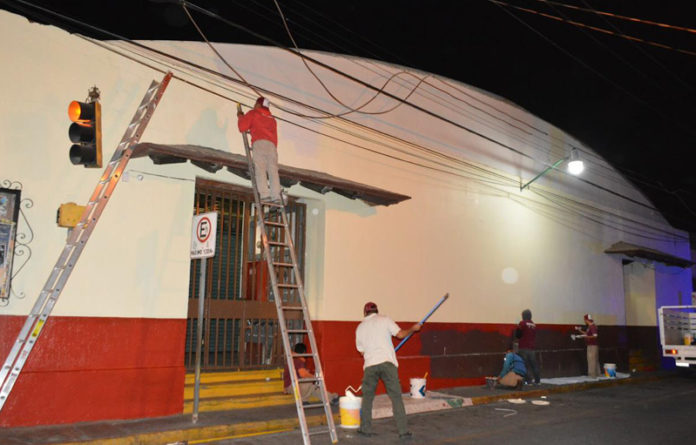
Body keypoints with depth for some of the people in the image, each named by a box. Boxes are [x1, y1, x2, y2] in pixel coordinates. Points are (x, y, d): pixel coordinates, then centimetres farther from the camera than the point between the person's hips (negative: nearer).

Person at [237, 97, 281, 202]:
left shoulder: (253, 113, 17)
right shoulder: (272, 118, 33)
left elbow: (242, 127, 10)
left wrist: (240, 116, 27)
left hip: (259, 143, -4)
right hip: (272, 145, 4)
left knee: (260, 169, -13)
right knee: (273, 170, -6)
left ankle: (264, 194, -28)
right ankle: (276, 196, -20)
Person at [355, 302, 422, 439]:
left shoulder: (360, 327, 14)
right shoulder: (384, 320, 4)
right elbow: (400, 334, -1)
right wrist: (413, 329, 15)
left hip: (370, 365, 2)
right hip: (387, 362, -2)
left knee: (367, 397, 17)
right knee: (396, 397, 2)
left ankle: (365, 429, 19)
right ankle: (403, 431, 1)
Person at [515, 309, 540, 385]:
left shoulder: (522, 323, -9)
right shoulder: (534, 325, 8)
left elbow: (517, 335, -9)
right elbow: (534, 336, 16)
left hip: (523, 348, -5)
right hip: (531, 347, 5)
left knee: (525, 364, -3)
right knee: (533, 364, 13)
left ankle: (528, 380, -6)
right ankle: (537, 380, 18)